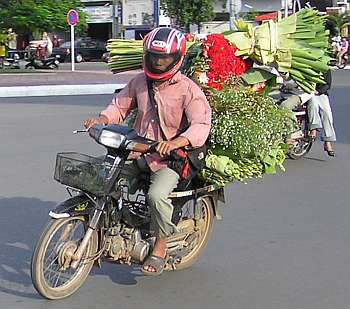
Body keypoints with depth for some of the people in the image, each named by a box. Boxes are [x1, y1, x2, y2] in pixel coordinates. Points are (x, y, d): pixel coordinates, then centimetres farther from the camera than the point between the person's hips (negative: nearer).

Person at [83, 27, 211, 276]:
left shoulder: (188, 90, -11)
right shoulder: (139, 82, 8)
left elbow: (201, 125, -21)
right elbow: (121, 105, 17)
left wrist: (175, 142, -39)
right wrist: (101, 119, -5)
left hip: (171, 159, -6)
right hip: (137, 151, 6)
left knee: (157, 194, -31)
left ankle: (160, 247, -7)